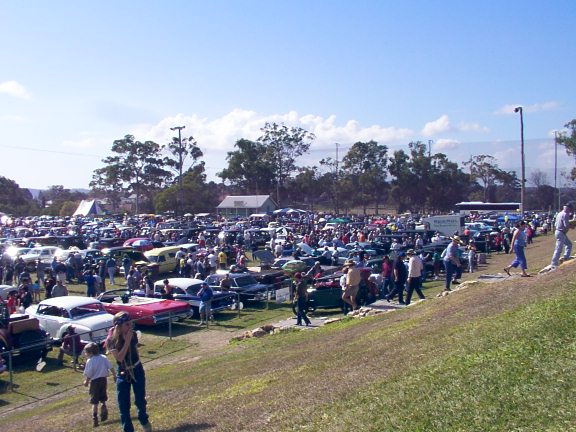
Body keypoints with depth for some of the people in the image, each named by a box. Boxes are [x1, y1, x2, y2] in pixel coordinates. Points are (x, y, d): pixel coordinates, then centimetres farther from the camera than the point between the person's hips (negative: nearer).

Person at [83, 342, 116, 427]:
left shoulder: (90, 361, -13)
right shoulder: (104, 358, 0)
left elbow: (88, 374, -11)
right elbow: (111, 368, 0)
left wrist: (86, 382, 7)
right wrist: (114, 376, 12)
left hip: (95, 381, -4)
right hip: (103, 380, 4)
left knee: (95, 402, 3)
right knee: (103, 399, 23)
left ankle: (95, 418, 1)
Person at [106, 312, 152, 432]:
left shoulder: (133, 335, -7)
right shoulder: (111, 340, -16)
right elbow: (119, 357, -27)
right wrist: (127, 341, -28)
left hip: (137, 370, 2)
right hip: (123, 373, -2)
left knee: (140, 400, 9)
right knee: (123, 404, 1)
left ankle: (144, 421, 36)